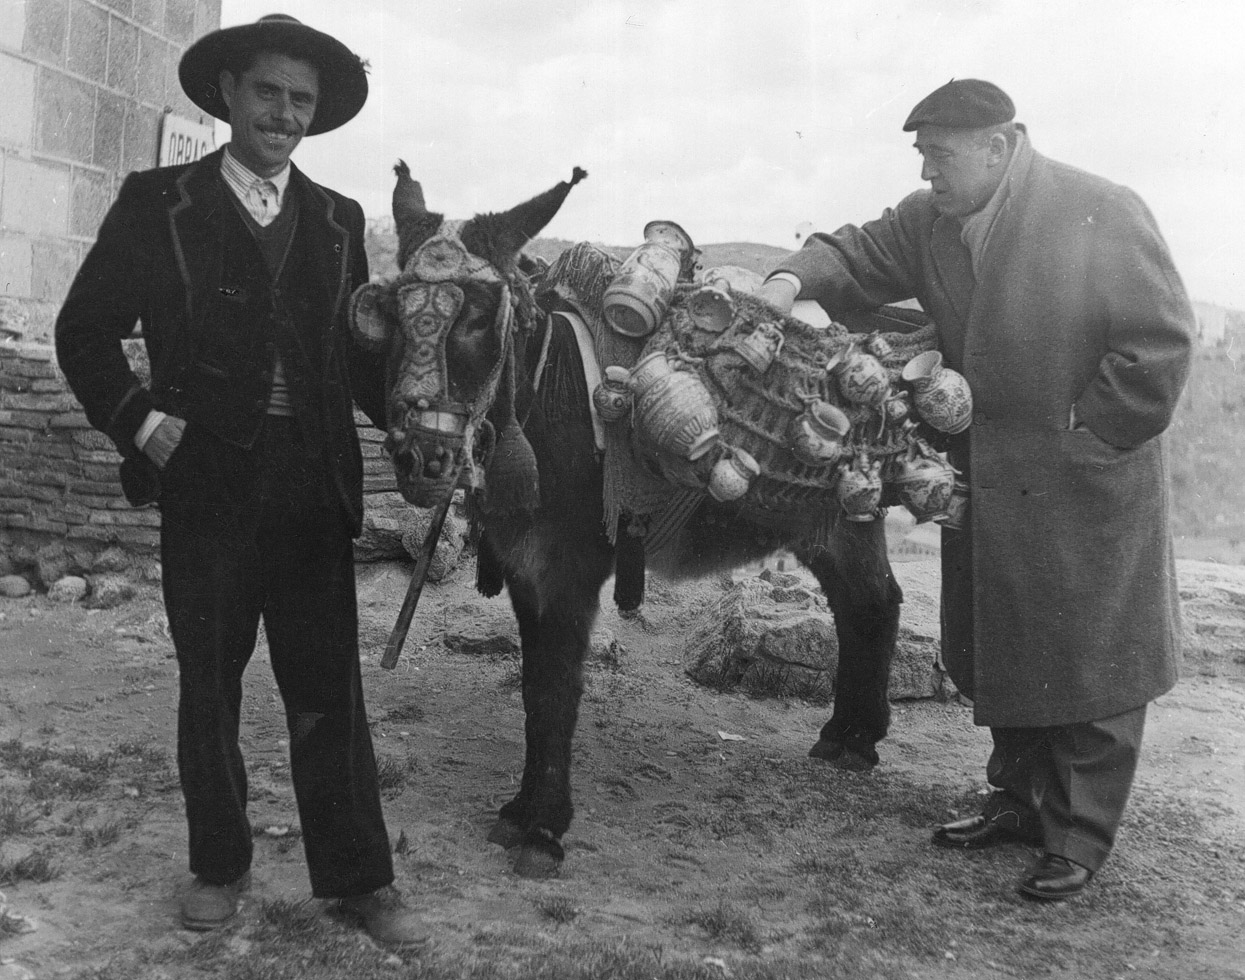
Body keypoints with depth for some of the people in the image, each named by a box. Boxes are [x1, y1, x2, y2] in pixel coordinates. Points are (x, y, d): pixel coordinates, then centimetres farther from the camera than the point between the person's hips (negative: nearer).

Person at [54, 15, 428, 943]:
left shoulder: (338, 220, 10)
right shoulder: (158, 205, 3)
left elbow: (364, 350, 13)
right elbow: (85, 331, 5)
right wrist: (143, 422, -7)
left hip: (314, 488, 1)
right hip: (205, 484, -1)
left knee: (330, 690, 5)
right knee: (208, 686, 11)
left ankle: (358, 876, 16)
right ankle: (219, 866, 28)